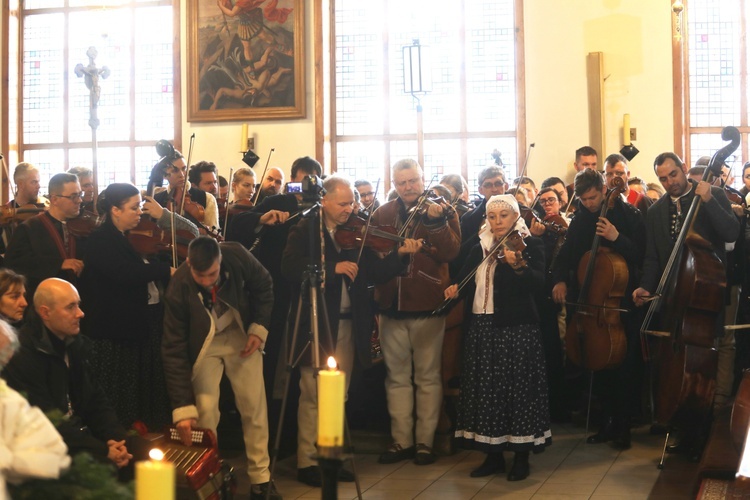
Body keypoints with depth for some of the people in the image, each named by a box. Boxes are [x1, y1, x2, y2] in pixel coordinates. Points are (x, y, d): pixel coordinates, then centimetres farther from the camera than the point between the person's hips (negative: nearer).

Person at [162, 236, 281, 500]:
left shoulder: (238, 257, -26)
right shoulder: (178, 290, -30)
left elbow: (263, 287, -3)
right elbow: (174, 351, -27)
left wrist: (259, 328, -13)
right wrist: (183, 408, -30)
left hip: (241, 337, 2)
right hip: (204, 345, -2)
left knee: (255, 407, 0)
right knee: (205, 413, -13)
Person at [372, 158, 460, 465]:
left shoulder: (442, 211, 1)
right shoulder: (382, 215, 9)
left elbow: (451, 252, -13)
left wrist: (436, 222, -24)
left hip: (428, 305, -3)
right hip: (391, 305, 3)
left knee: (427, 377, 4)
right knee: (397, 377, 8)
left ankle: (425, 441, 12)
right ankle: (401, 441, 17)